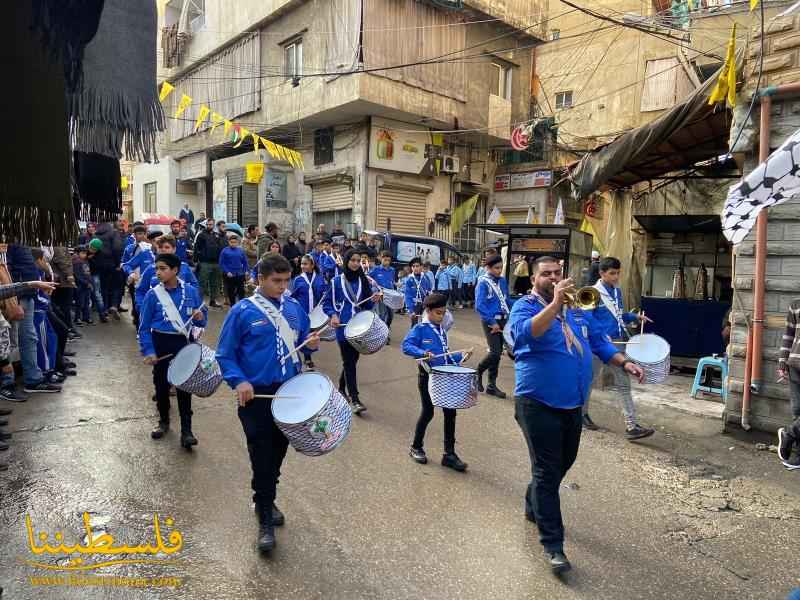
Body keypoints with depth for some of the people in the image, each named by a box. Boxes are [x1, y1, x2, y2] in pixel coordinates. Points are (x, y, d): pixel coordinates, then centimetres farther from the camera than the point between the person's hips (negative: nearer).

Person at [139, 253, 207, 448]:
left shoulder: (191, 291, -4)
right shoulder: (153, 294, -6)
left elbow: (201, 321, 6)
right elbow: (144, 327, -3)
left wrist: (200, 318, -17)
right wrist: (148, 351, -11)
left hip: (184, 343, 0)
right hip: (161, 344, 1)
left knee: (184, 386, 1)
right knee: (161, 385, 13)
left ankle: (186, 430, 7)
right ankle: (163, 421, 35)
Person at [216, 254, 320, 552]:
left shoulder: (293, 307, 4)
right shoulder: (243, 311, -9)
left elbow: (302, 338, 17)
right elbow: (225, 354, -7)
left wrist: (312, 342, -6)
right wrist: (238, 381, -22)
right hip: (256, 394, -5)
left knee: (278, 451, 17)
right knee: (262, 456, -2)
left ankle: (266, 501, 39)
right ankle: (265, 521, 11)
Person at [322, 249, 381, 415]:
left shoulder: (364, 281, 7)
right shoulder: (336, 282, -1)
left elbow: (367, 305, 11)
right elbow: (326, 303, 3)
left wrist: (373, 300, -9)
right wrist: (333, 315, -14)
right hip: (343, 327, -4)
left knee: (353, 359, 13)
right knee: (349, 361, -5)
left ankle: (342, 388, 36)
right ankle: (354, 399, -4)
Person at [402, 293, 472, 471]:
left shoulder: (442, 331, 13)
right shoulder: (420, 329, -8)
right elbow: (406, 346, -18)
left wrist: (460, 356, 4)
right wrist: (422, 353, -31)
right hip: (427, 377, -6)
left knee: (450, 411, 2)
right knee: (428, 412, 3)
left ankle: (449, 454, 12)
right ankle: (416, 447, 26)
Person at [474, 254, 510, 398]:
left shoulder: (502, 281, 9)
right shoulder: (483, 283, -11)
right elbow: (480, 306, -16)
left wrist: (508, 316, 7)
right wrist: (492, 322, -17)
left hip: (502, 320, 6)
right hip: (490, 321, -6)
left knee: (498, 353, 9)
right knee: (495, 352, -13)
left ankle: (492, 385, 18)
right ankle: (478, 372, 12)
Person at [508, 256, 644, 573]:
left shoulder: (577, 307, 12)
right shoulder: (525, 306, -9)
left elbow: (598, 340, 19)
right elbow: (526, 334, -30)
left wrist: (624, 361, 6)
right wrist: (555, 303, -35)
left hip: (572, 403, 7)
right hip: (539, 403, -7)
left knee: (563, 463, 21)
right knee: (547, 472, -4)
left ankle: (533, 506, 44)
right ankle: (552, 545, 5)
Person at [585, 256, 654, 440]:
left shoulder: (617, 291, 9)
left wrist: (635, 317, 5)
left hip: (618, 343, 7)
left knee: (623, 384, 4)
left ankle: (631, 426, 5)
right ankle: (582, 413, 31)